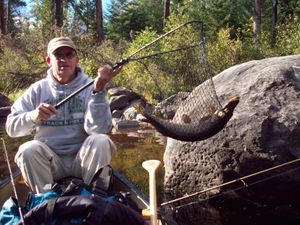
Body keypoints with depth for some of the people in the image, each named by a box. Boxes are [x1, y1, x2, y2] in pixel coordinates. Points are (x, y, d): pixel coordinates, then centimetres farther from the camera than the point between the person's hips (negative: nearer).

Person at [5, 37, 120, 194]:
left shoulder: (89, 87, -5)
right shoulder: (38, 89, 2)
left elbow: (98, 129, -19)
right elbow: (11, 127, -2)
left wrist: (99, 90, -30)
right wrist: (32, 116, -23)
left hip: (83, 159, -1)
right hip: (49, 161, 1)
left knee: (101, 141, -28)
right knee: (28, 150, -27)